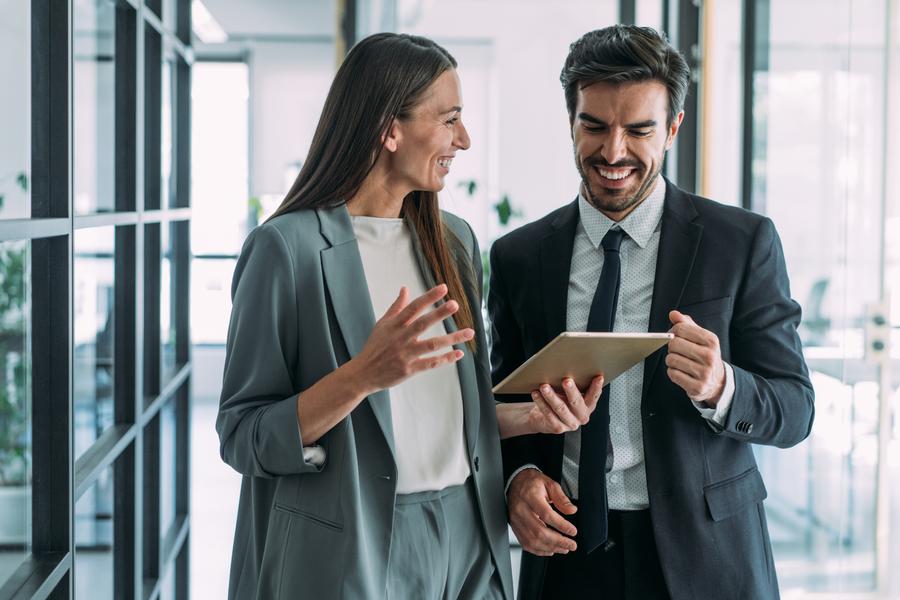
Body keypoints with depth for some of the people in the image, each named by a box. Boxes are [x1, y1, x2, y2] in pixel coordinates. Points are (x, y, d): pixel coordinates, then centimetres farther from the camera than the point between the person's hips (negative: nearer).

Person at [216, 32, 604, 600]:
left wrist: (529, 416, -2)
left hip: (467, 542, 6)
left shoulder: (455, 242, 8)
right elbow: (242, 439, -14)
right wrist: (362, 376, -26)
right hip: (350, 553, -6)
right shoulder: (289, 246, -12)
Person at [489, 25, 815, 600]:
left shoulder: (745, 242, -6)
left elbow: (795, 409, -5)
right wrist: (520, 476, -11)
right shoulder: (518, 256, 1)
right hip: (566, 552, 2)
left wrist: (720, 387, -25)